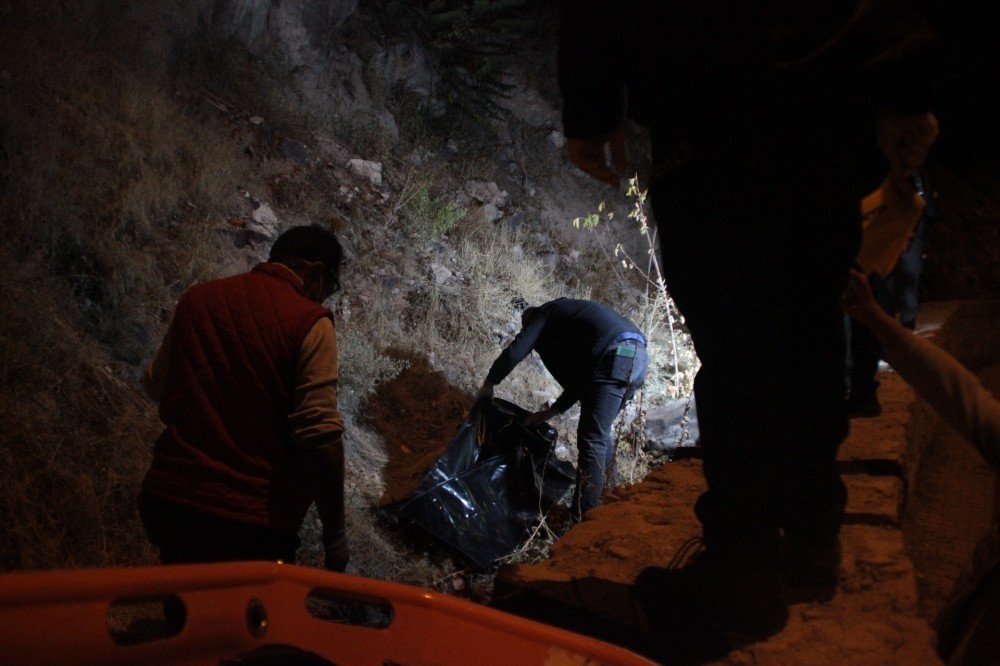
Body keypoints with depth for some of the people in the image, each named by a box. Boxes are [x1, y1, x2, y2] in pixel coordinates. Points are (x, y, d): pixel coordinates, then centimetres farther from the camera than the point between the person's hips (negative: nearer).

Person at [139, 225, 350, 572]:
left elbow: (156, 384, 21)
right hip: (252, 522, -5)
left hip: (167, 503, 5)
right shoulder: (310, 321, -9)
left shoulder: (196, 298, 7)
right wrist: (334, 534, -10)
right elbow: (320, 434, -17)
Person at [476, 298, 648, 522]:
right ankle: (598, 499, 27)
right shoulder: (567, 314, 36)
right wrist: (551, 411, 36)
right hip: (638, 355, 9)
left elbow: (514, 353, 2)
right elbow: (580, 375, 35)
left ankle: (582, 518, -13)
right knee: (600, 432, 21)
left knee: (592, 439, -9)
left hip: (616, 357, -9)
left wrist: (488, 385, 16)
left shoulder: (542, 315, 14)